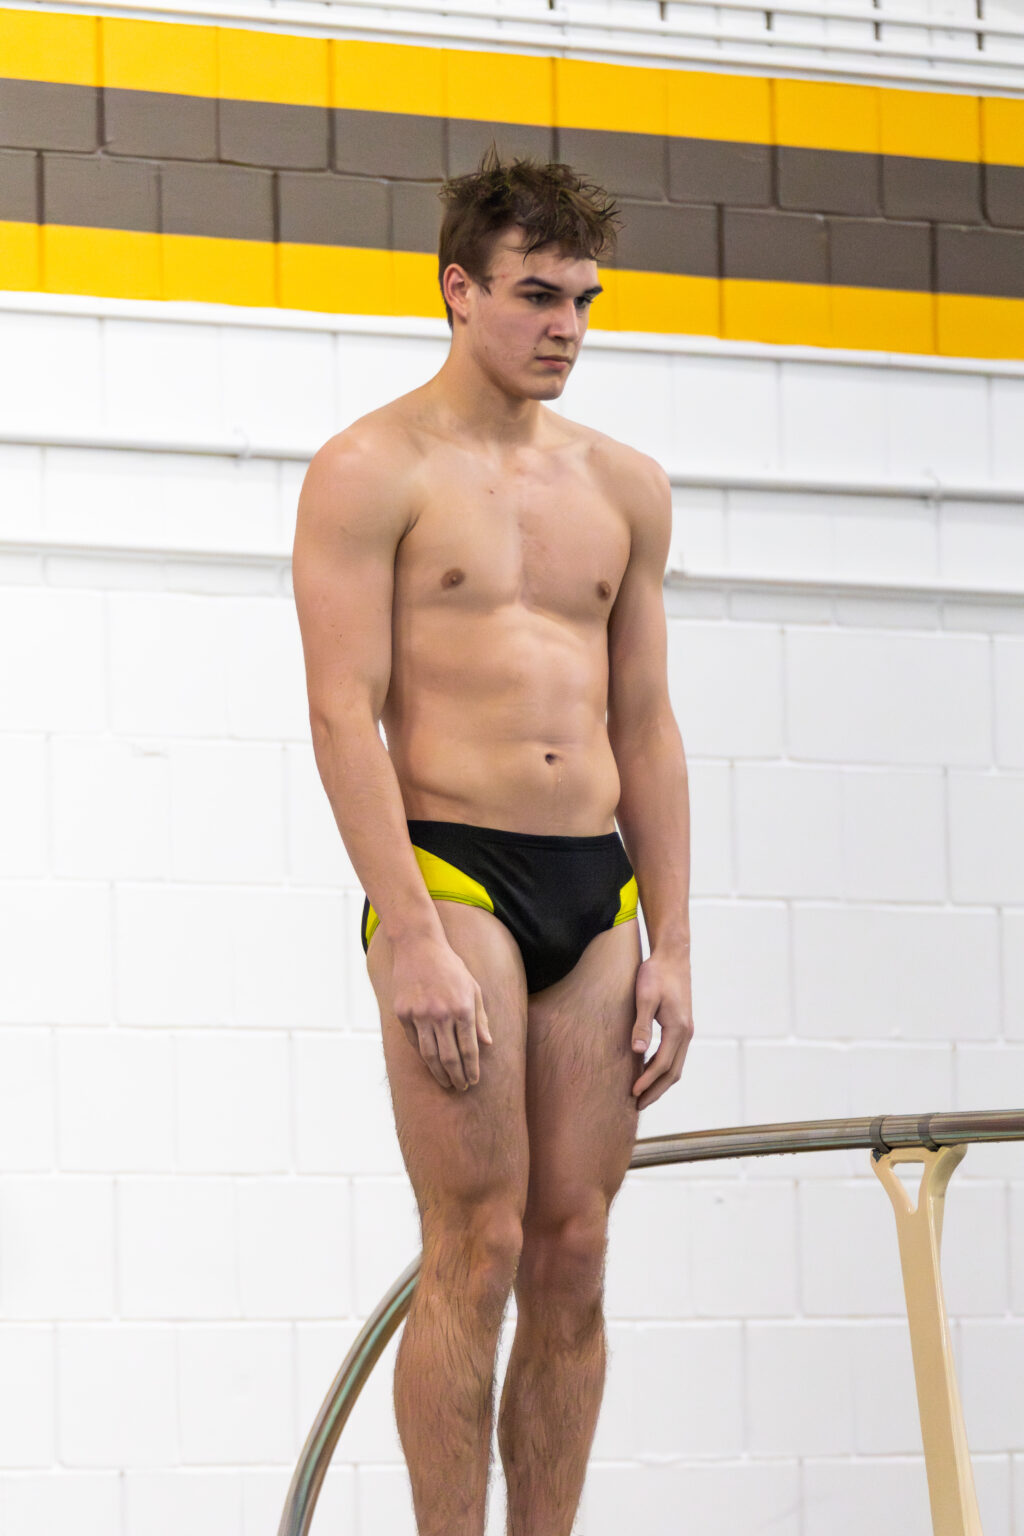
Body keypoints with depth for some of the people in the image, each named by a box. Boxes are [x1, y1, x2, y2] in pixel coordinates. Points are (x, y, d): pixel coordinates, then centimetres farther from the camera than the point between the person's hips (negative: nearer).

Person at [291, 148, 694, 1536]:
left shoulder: (626, 485, 15)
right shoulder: (373, 471, -2)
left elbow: (646, 725, 16)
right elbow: (344, 715, -9)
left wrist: (670, 945, 8)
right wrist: (411, 942, -17)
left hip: (596, 889, 5)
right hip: (454, 871, -5)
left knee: (575, 1256, 2)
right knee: (478, 1252, -10)